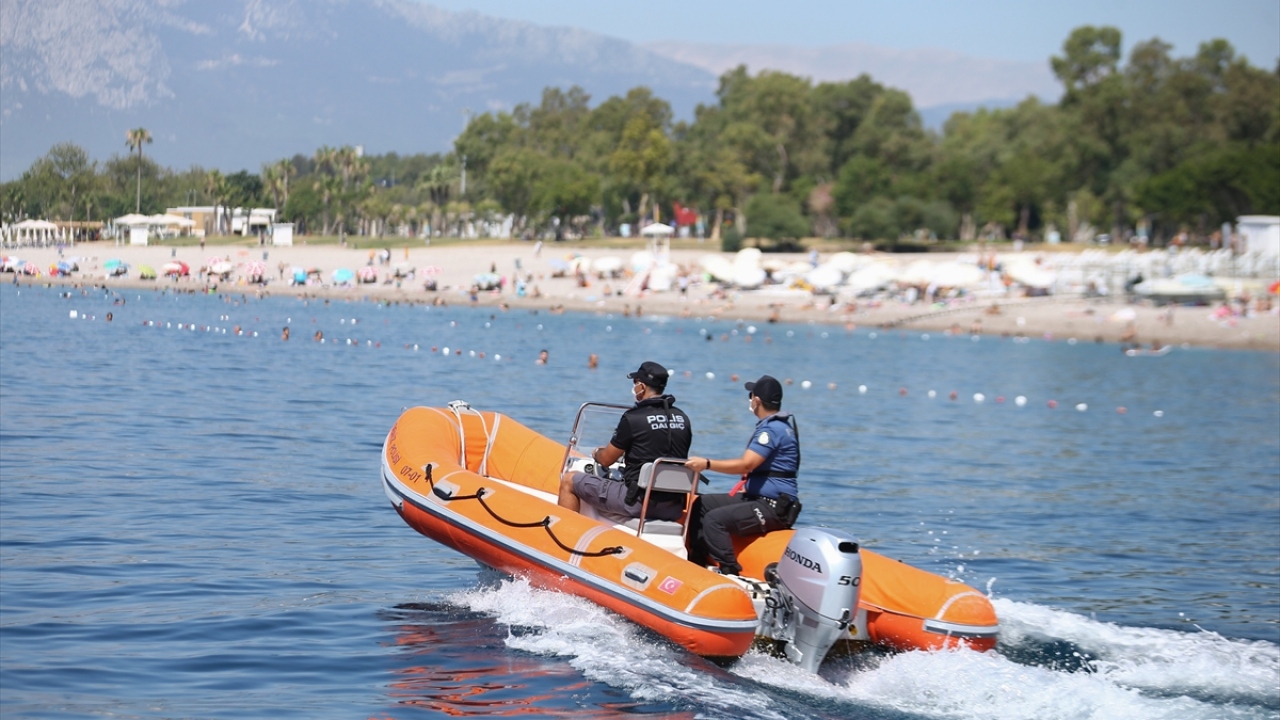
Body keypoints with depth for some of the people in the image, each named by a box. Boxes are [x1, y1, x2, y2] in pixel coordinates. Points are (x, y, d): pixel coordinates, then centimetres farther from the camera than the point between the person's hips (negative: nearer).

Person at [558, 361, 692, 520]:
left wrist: (596, 453, 24)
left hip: (638, 501, -6)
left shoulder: (633, 418, -10)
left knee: (569, 480, 7)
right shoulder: (683, 419, 6)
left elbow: (606, 460, 0)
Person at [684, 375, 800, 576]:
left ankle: (731, 575, -26)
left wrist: (707, 464, -26)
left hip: (774, 507, -11)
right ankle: (696, 563, 13)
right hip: (757, 498, 11)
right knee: (701, 505, 11)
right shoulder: (774, 424, 17)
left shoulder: (772, 429, -17)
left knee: (715, 520, -26)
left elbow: (745, 465, -27)